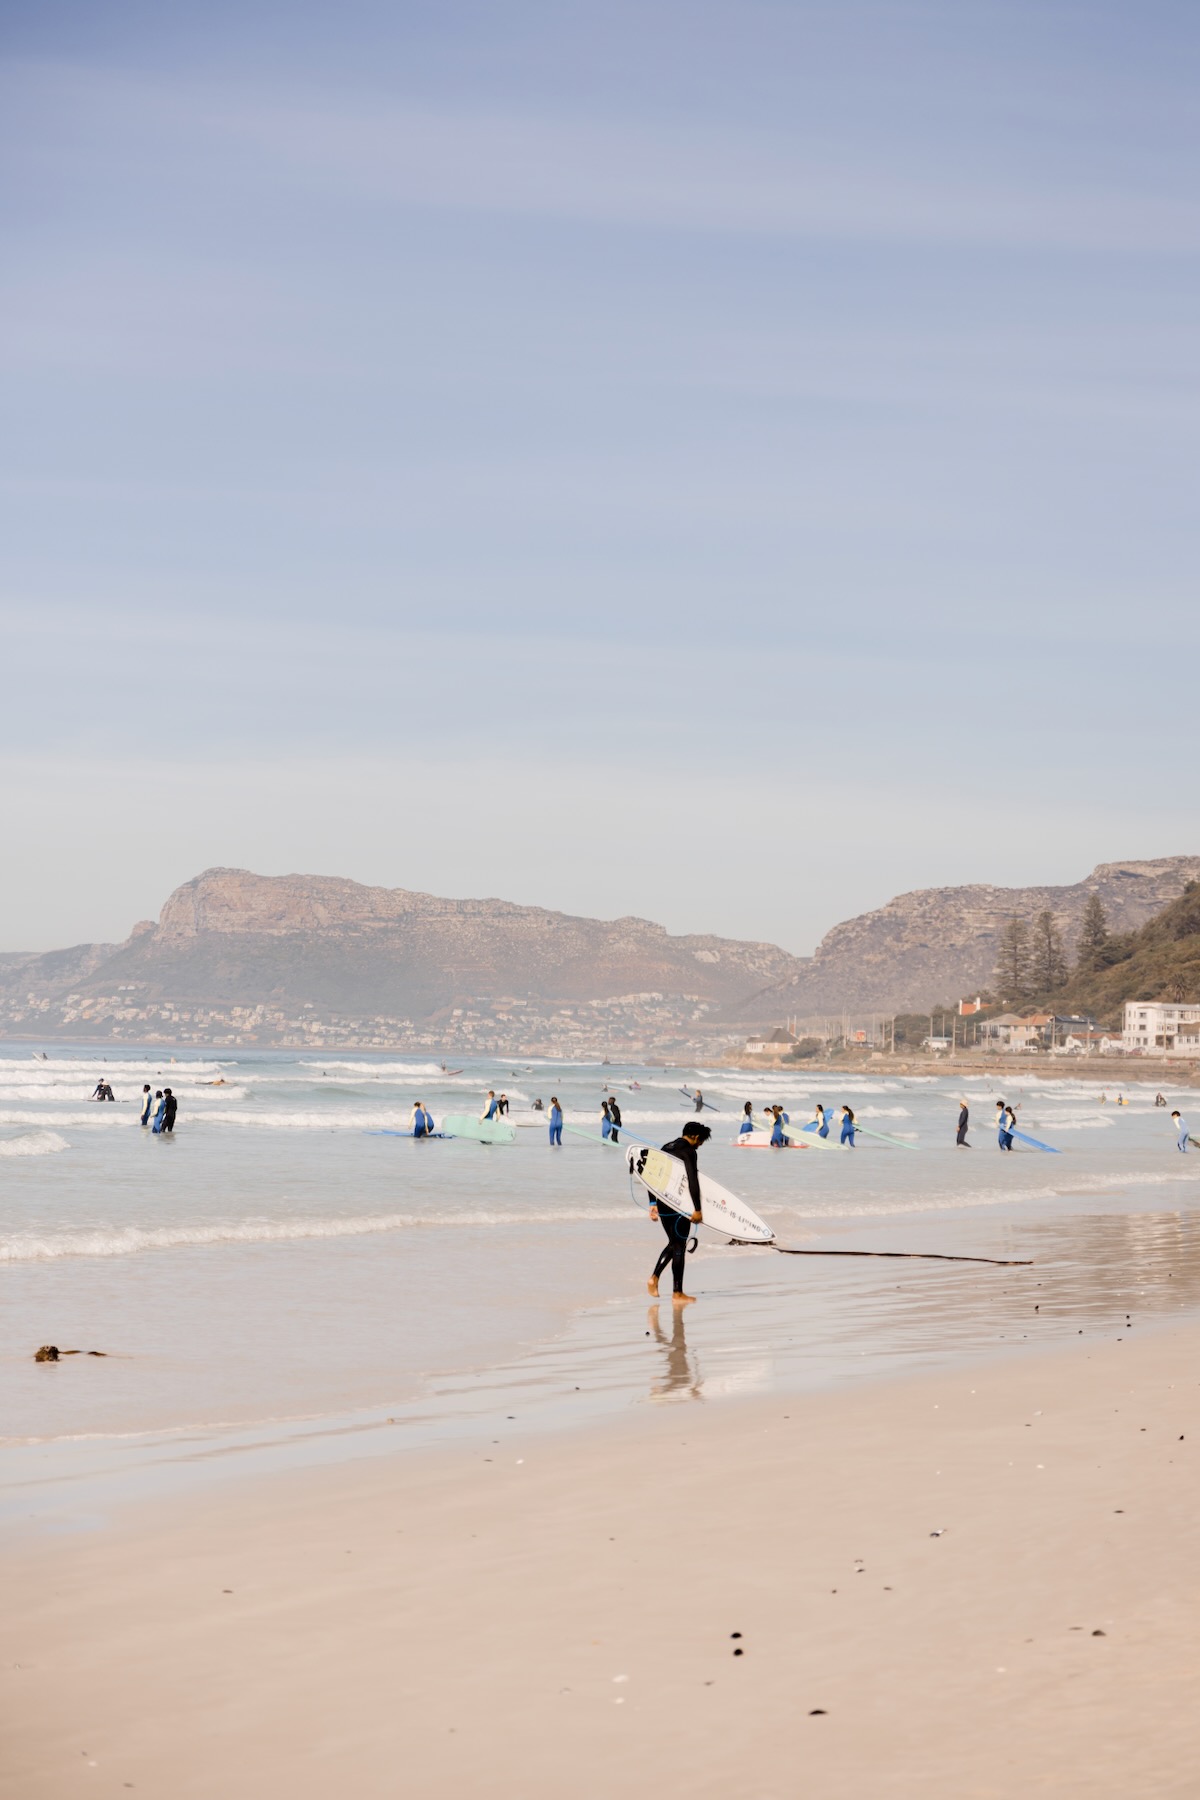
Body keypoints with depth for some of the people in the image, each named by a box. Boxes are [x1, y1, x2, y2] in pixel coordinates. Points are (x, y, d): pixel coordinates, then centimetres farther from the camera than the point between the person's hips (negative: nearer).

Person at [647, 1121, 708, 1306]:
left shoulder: (666, 1148, 13)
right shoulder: (688, 1152, -12)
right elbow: (693, 1181, -19)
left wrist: (653, 1204, 20)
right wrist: (697, 1209, -18)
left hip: (663, 1203, 7)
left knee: (673, 1243, 21)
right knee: (679, 1246, 1)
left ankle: (654, 1277, 8)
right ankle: (677, 1293, 5)